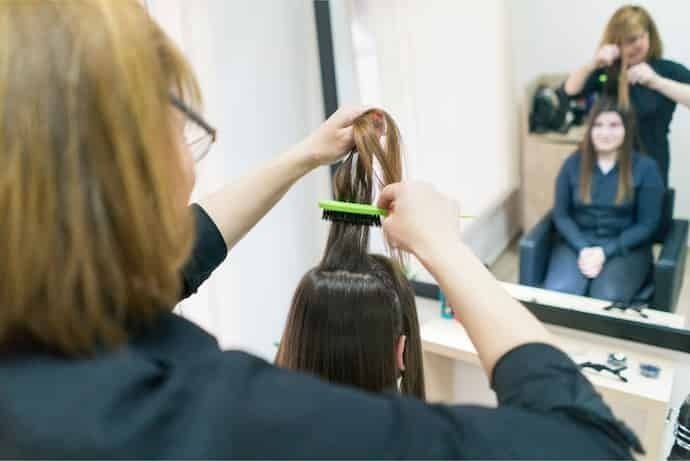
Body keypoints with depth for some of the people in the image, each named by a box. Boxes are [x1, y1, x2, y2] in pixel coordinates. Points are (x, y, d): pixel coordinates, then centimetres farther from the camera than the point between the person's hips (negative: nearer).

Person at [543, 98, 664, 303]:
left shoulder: (645, 167, -2)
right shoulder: (573, 163, 4)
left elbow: (648, 224, -3)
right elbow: (561, 215, 3)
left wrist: (604, 252, -14)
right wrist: (583, 249, -13)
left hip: (625, 247, -1)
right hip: (577, 244, 2)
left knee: (607, 299, -30)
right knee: (557, 293, -27)